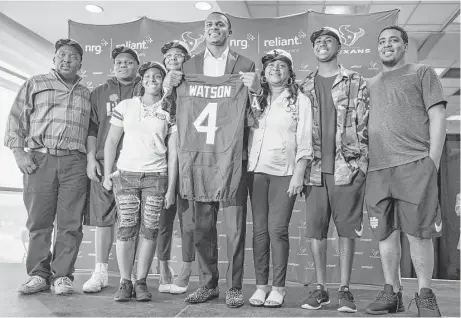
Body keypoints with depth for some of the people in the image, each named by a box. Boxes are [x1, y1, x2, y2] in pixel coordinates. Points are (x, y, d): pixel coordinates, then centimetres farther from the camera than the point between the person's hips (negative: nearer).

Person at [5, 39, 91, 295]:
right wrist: (19, 152, -3)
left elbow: (92, 129, 16)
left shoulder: (86, 94, 19)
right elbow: (16, 120, 8)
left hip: (75, 162, 1)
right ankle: (38, 275, 12)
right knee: (38, 221, 1)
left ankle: (62, 276, 8)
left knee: (70, 223, -2)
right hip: (39, 159, -1)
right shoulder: (35, 85, 14)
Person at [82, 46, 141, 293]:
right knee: (102, 217, 3)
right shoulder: (99, 93, 18)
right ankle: (100, 272, 14)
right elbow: (91, 129, 13)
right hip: (103, 164, 2)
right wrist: (91, 158, 4)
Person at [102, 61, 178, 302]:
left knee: (149, 230, -1)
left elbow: (172, 153, 3)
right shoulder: (125, 106, 10)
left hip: (156, 176, -1)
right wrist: (107, 173, 3)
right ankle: (125, 282, 8)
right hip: (126, 174, 1)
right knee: (126, 228, -3)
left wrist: (171, 187, -1)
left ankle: (141, 282, 11)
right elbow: (111, 141, 11)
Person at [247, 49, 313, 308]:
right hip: (257, 170, 3)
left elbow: (304, 141, -1)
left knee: (278, 228, -6)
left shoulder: (300, 100, 4)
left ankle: (279, 287, 5)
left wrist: (299, 174, -9)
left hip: (284, 171, -3)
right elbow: (247, 132, 12)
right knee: (260, 229, 3)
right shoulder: (257, 100, 14)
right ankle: (261, 286, 11)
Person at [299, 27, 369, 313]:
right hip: (316, 168, 3)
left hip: (347, 166, -2)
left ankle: (345, 289, 14)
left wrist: (362, 163, -6)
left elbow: (365, 125, 2)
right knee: (316, 228, 4)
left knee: (347, 228, 2)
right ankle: (321, 288, 16)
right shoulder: (305, 86, 14)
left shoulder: (356, 82, 6)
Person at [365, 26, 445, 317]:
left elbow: (437, 117, 3)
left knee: (419, 232, -4)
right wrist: (364, 163, 9)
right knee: (386, 233, 4)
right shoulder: (371, 85, 23)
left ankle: (425, 294, 9)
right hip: (378, 169, 4)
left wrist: (433, 160, -8)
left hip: (415, 165, -4)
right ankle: (392, 293, 14)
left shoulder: (422, 73, 11)